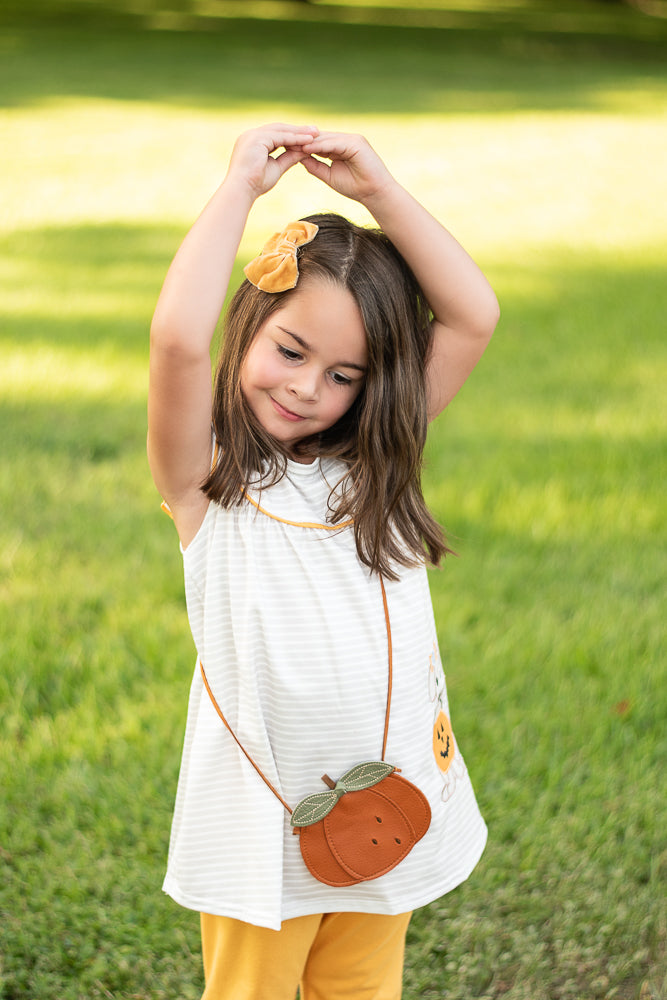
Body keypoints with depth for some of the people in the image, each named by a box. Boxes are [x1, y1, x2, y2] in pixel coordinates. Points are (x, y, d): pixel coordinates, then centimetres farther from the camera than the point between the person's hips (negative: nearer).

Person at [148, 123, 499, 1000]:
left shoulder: (372, 463, 3)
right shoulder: (206, 477, -10)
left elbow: (474, 316, -6)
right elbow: (178, 336, -29)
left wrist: (381, 191, -11)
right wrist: (243, 184, -20)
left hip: (387, 805, 4)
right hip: (262, 819, -4)